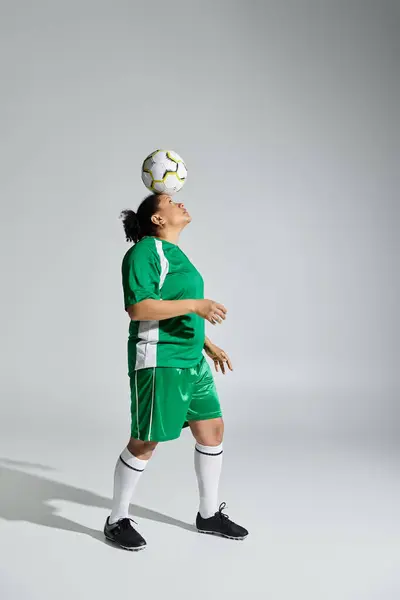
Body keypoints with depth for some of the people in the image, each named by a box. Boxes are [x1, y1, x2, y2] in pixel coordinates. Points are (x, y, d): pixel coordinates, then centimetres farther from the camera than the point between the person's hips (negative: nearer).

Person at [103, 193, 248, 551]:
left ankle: (209, 514, 25)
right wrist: (195, 304, -25)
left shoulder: (175, 253, 17)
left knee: (213, 429, 10)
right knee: (145, 442, -1)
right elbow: (138, 308, -23)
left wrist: (208, 345, 24)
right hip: (159, 362, -9)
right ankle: (117, 521, 16)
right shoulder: (144, 252, -12)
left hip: (192, 361, 9)